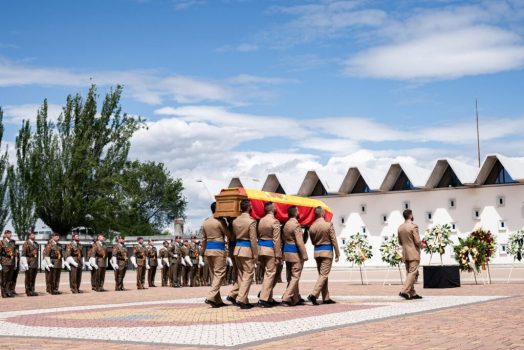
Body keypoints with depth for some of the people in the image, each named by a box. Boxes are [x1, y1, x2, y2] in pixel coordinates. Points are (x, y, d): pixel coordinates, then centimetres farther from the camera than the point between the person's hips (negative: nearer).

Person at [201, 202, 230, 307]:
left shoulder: (205, 222, 10)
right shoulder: (220, 221, -11)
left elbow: (204, 239, 13)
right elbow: (228, 235, -6)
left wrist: (203, 251, 18)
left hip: (208, 249, 7)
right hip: (218, 249, -7)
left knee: (215, 274, 13)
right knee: (219, 274, -4)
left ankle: (217, 300, 15)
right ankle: (211, 297, -17)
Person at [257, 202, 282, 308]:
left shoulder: (261, 220, 10)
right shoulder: (275, 221, -11)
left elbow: (259, 235, 10)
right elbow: (276, 240, -14)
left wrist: (258, 253, 13)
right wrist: (278, 255, -12)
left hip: (260, 248, 7)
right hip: (270, 249, -7)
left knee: (266, 273, 16)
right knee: (270, 274, -3)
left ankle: (269, 298, 21)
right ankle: (263, 298, -7)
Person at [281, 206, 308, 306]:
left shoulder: (286, 224, 11)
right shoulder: (296, 224, -16)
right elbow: (299, 242, -20)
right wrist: (304, 255, -17)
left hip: (287, 252, 9)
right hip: (295, 253, -9)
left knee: (292, 276, 14)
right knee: (295, 277, -5)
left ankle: (296, 299, 21)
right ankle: (286, 298, -11)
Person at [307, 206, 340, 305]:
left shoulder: (312, 227, 1)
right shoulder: (328, 225, -12)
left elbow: (313, 242, 10)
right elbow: (334, 240, -9)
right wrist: (337, 254, -3)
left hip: (317, 252, 6)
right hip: (327, 251, -6)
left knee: (322, 275, 13)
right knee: (324, 275, -4)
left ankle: (326, 298, 17)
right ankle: (314, 294, -17)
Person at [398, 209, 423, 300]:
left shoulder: (400, 227, 8)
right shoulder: (413, 226, -14)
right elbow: (418, 242, -16)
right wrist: (421, 245, 4)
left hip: (405, 254, 7)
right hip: (413, 254, -7)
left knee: (409, 273, 13)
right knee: (413, 273, -6)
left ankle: (412, 293, 15)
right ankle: (404, 291, -16)